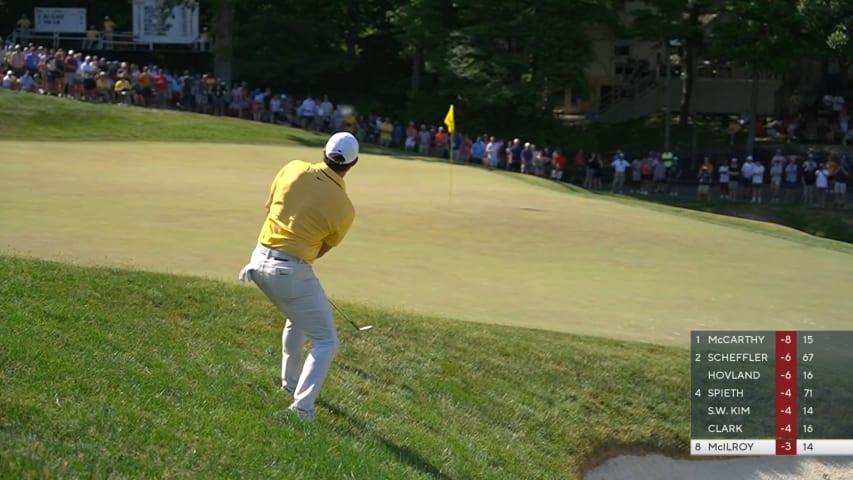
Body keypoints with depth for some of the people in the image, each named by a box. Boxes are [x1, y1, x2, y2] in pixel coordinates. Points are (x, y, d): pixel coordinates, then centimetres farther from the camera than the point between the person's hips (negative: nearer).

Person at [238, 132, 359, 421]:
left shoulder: (293, 169, -1)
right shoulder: (344, 209, -9)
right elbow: (323, 250, 4)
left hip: (260, 260, 6)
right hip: (293, 272, -6)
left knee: (297, 319, 32)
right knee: (326, 342, 4)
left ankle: (290, 382, 44)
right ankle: (302, 406, -12)